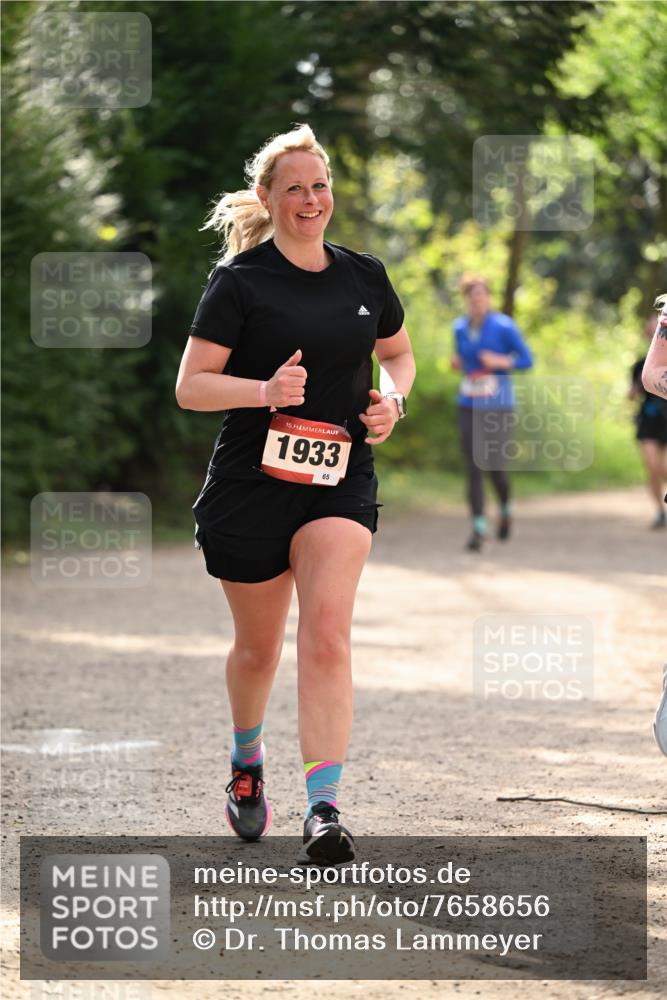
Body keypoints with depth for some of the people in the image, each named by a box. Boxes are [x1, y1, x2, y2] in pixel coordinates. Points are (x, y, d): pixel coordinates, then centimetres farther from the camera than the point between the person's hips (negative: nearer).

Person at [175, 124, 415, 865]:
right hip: (250, 483, -2)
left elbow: (398, 353, 24)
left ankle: (323, 813, -24)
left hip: (341, 482, 2)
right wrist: (266, 390, -24)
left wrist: (391, 398, 2)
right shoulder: (239, 282, -5)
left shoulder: (364, 276, 8)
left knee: (327, 633, -18)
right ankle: (246, 764, 43)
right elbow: (190, 387, -8)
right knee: (258, 646, 12)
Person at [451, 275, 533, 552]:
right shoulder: (460, 327, 6)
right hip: (469, 406, 3)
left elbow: (527, 360, -4)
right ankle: (479, 528, -6)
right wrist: (456, 363, -2)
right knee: (473, 467, -8)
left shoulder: (503, 326, -8)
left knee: (495, 466, 1)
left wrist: (501, 361, -20)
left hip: (498, 406, -3)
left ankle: (505, 509, 33)